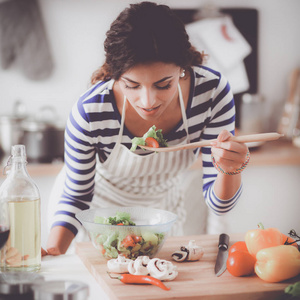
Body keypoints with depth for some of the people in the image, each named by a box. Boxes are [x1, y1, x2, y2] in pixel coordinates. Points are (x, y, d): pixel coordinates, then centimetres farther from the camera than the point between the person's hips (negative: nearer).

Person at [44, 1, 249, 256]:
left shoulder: (212, 92, -30)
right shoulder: (90, 112, -35)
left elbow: (219, 205, -22)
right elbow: (76, 197, -17)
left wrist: (230, 170, -44)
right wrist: (51, 252, -35)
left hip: (163, 210, 2)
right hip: (98, 214, -2)